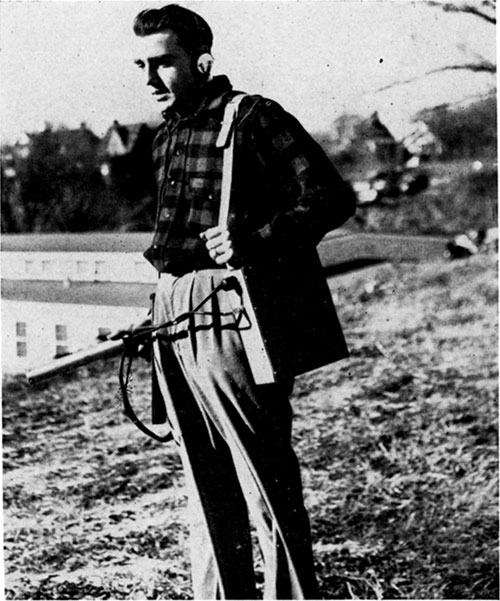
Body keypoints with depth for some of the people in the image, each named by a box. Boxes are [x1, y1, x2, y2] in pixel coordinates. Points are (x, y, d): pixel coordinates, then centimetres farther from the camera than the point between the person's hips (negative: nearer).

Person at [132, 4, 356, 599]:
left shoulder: (253, 118, -6)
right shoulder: (165, 138, 18)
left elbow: (332, 197, -11)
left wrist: (256, 239, -24)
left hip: (227, 313, -8)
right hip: (172, 320, 8)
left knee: (265, 477, -6)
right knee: (206, 483, 14)